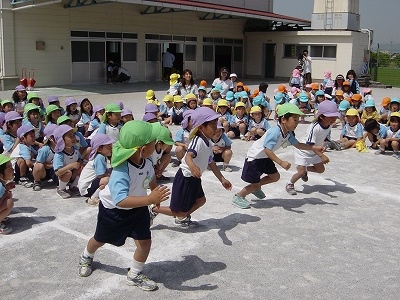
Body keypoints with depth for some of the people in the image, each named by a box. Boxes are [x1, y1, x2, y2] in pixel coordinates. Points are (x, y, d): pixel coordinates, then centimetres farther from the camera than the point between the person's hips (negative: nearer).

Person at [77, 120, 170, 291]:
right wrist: (150, 199, -62)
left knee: (145, 242, 1)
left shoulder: (146, 162, -20)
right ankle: (86, 258, 55)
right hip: (113, 209, -5)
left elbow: (151, 178, 5)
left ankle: (135, 275, 26)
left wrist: (156, 195, 19)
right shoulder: (121, 171, -43)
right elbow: (121, 200, -55)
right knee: (100, 239, 21)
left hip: (137, 207, 5)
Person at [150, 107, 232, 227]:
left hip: (194, 179, 9)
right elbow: (188, 155, -43)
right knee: (180, 212, 0)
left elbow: (211, 163, 15)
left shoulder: (208, 143, 5)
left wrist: (222, 179, 16)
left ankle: (182, 219, 36)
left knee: (200, 200, 20)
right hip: (185, 179, -9)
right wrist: (192, 166, -66)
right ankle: (154, 210, 16)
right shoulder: (198, 141, -25)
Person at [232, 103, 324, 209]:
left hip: (265, 158, 9)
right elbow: (267, 150, -37)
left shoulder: (289, 134, -4)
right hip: (254, 157, -9)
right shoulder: (275, 132, -33)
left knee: (275, 176, 15)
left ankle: (256, 187, 34)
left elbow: (298, 145, 4)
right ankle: (238, 197, 16)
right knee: (255, 184, -4)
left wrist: (314, 147, -6)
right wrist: (281, 162, -41)